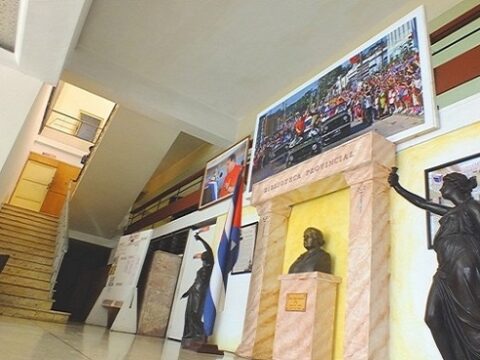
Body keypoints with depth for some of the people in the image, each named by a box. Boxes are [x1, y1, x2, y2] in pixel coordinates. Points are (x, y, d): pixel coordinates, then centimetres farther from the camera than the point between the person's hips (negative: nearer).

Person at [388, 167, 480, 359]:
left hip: (462, 265, -8)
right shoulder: (452, 212, 27)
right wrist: (396, 186, 33)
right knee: (434, 317, -1)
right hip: (446, 270, 8)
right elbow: (421, 202, 33)